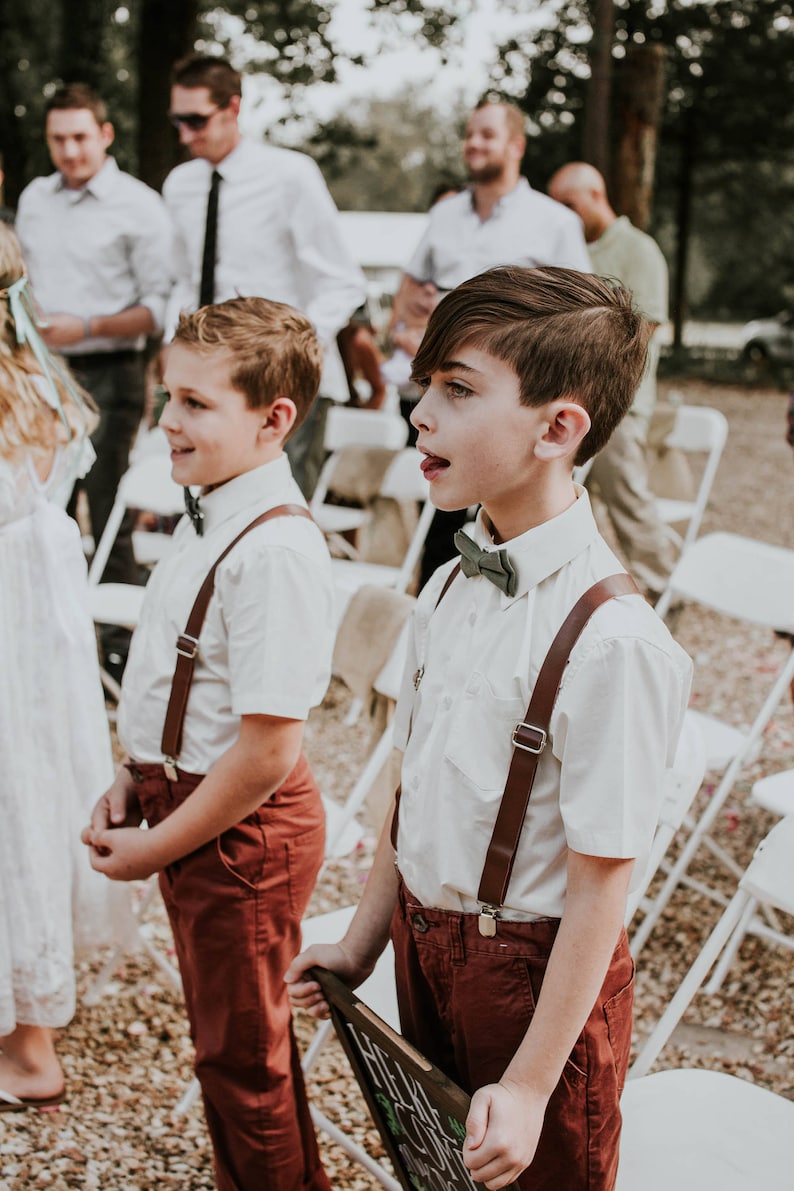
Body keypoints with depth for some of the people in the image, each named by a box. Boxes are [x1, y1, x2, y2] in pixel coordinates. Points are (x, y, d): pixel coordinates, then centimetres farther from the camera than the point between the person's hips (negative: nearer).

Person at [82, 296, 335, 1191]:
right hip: (185, 805, 9)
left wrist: (156, 846, -17)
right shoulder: (210, 516, 1)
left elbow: (266, 750, -27)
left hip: (240, 831, -9)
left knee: (241, 1057, 12)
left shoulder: (276, 550, -27)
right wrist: (135, 780, 4)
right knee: (229, 1041, 27)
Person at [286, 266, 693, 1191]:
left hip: (534, 967, -7)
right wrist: (362, 942, 12)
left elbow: (600, 882, -22)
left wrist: (531, 1087, -18)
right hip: (424, 938, 7)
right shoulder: (451, 589, -2)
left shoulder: (612, 639, -26)